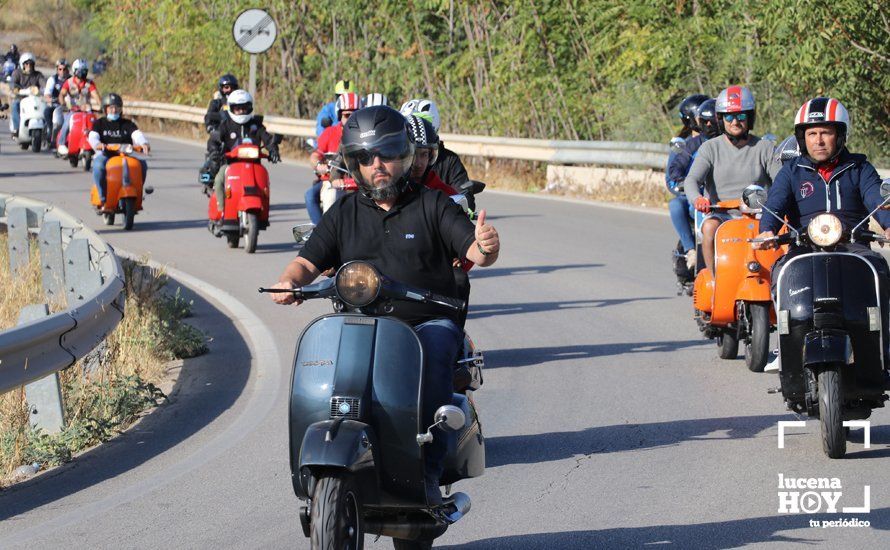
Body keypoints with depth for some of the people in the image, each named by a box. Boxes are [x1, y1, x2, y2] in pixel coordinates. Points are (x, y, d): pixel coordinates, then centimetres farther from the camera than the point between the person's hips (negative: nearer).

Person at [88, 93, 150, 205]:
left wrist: (144, 143, -24)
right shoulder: (99, 123, 16)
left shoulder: (127, 124, 19)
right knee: (98, 166, -37)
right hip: (105, 154, -2)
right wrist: (98, 144, -29)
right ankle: (103, 199, -30)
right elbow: (92, 137, -3)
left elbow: (137, 134, 0)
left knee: (142, 164, -27)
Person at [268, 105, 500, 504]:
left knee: (432, 351, -36)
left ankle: (427, 474, -38)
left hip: (428, 322, -2)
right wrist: (289, 281, -13)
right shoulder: (344, 213, 17)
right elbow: (308, 261, 11)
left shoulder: (432, 205, 10)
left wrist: (486, 247, -25)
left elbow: (475, 253, 0)